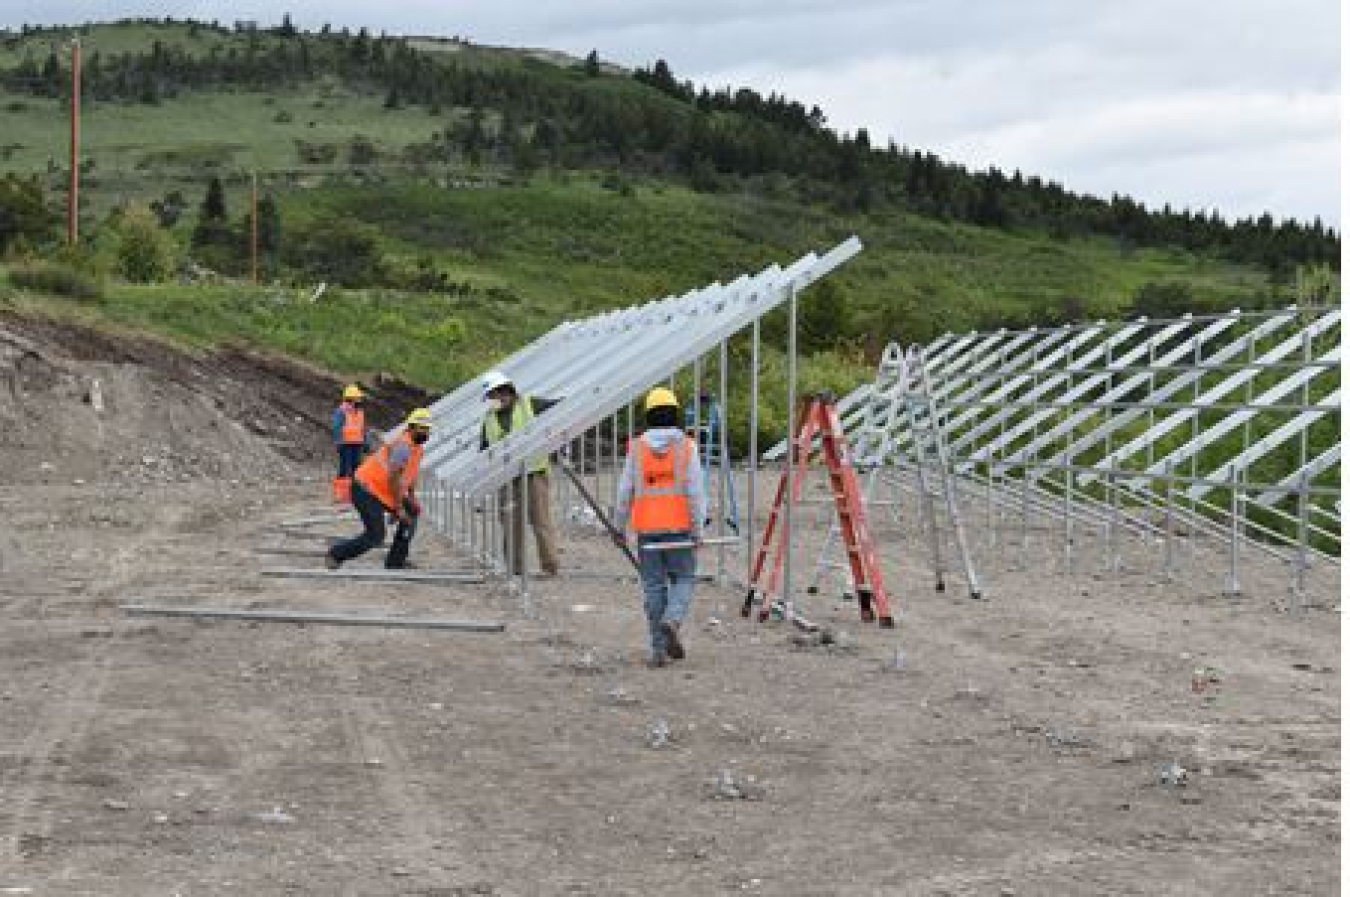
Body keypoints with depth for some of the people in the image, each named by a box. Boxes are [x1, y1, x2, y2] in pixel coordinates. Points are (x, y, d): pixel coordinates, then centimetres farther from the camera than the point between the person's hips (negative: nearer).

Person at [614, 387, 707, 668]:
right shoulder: (686, 447, -4)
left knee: (654, 585, 7)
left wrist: (620, 526, 14)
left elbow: (625, 491, 3)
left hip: (647, 528, 1)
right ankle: (672, 621, -14)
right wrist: (697, 529, -4)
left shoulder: (637, 448, 0)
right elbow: (695, 491, -8)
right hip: (678, 526, -1)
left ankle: (658, 647, 6)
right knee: (683, 579, 13)